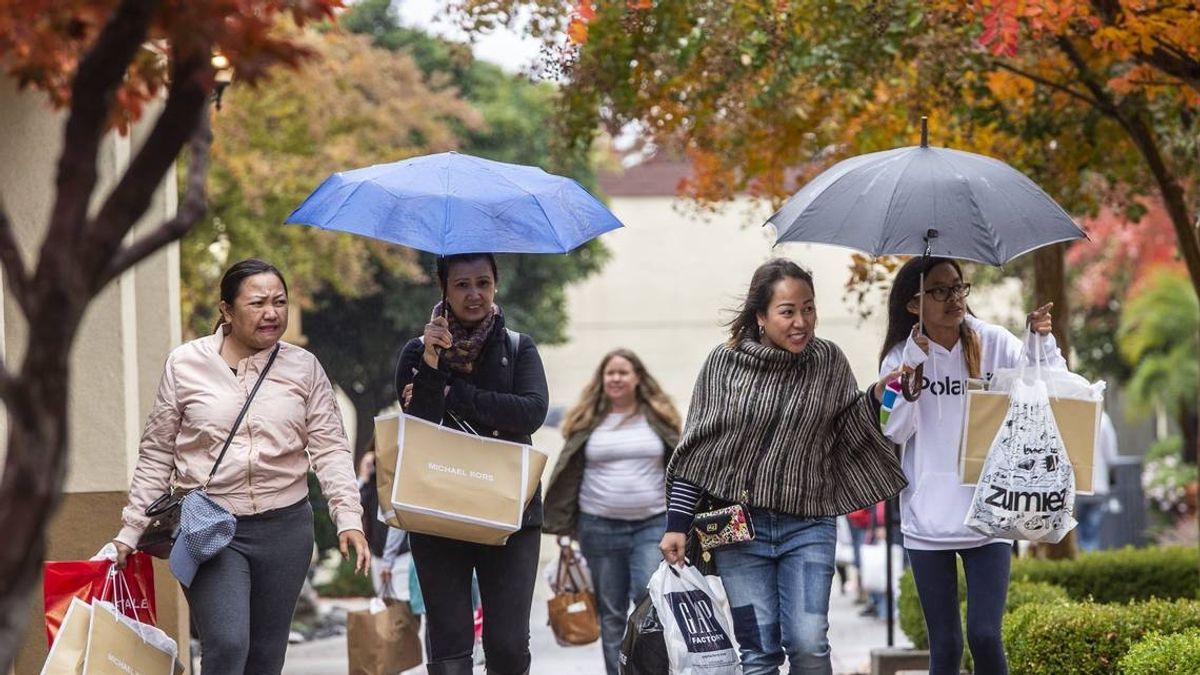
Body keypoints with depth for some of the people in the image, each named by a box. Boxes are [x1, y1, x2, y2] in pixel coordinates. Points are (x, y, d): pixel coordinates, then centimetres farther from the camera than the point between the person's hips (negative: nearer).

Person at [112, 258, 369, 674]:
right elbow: (156, 453, 6)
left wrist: (348, 518, -9)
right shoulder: (185, 364, 0)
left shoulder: (304, 369, 4)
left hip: (285, 527, 3)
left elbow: (330, 449, 3)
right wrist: (132, 529, 5)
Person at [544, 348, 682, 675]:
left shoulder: (658, 418, 6)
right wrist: (557, 521, 1)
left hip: (652, 523, -1)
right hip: (600, 526, 1)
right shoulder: (587, 421, 6)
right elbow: (569, 474, 6)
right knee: (611, 612, 6)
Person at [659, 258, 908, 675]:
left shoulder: (829, 362, 2)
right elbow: (696, 451, 2)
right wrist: (677, 526, -1)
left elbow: (849, 434, 9)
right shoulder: (724, 363, -2)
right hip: (739, 524, -1)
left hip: (808, 524, 1)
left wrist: (877, 398, -10)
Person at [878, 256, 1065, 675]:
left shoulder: (993, 344, 0)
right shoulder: (900, 357, 1)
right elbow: (895, 432, -8)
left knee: (985, 636, -10)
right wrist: (913, 365, -15)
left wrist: (1042, 341, -19)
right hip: (927, 520, 1)